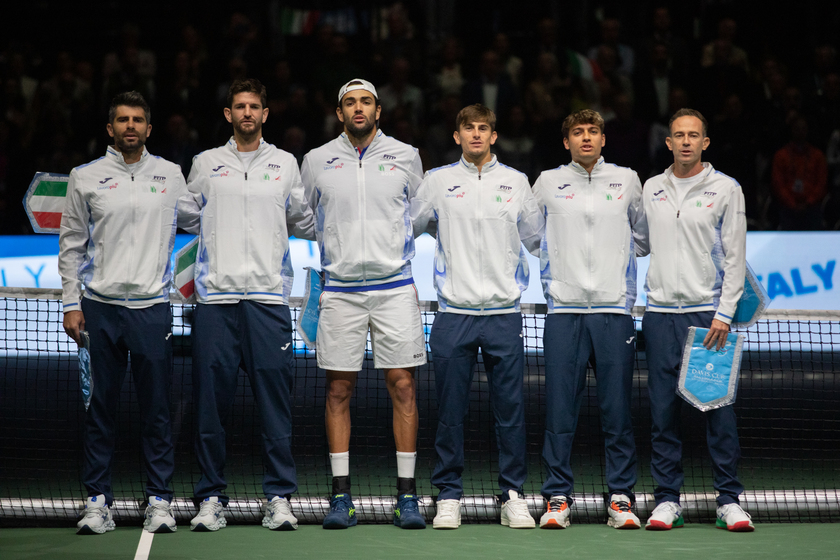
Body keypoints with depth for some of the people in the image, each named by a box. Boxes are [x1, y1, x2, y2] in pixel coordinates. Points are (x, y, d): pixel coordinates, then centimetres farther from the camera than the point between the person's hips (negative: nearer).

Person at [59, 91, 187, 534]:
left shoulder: (171, 175, 8)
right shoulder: (85, 178, 5)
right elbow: (71, 245, 8)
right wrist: (71, 304, 2)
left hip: (153, 308, 0)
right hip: (100, 307, 0)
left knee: (157, 409, 0)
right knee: (100, 407, 2)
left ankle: (159, 501, 6)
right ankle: (98, 501, 7)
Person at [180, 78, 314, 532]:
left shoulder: (285, 164, 13)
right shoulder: (206, 164, 12)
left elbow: (304, 223, 20)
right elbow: (189, 220, 18)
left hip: (269, 296, 0)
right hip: (215, 296, 0)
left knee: (274, 398, -3)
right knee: (210, 400, -2)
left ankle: (279, 498, 1)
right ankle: (211, 499, 4)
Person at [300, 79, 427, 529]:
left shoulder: (405, 156, 6)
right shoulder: (317, 160, 7)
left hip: (395, 286, 0)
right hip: (340, 288, 1)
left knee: (403, 387, -2)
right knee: (339, 390, 1)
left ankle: (407, 496, 2)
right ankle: (341, 497, 5)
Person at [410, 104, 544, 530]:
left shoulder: (515, 182, 11)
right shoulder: (438, 181, 7)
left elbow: (537, 238, 21)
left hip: (504, 313, 1)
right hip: (454, 314, -1)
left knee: (510, 410, 0)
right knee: (450, 411, 1)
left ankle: (513, 495, 8)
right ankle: (448, 495, 9)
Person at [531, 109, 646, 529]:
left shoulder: (627, 180, 12)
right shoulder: (548, 183, 9)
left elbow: (644, 238, 24)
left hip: (615, 309, 1)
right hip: (564, 311, 0)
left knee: (617, 409, 0)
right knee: (559, 410, -3)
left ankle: (621, 497, 4)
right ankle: (558, 497, 2)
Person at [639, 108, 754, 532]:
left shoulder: (725, 189, 1)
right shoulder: (651, 189, 11)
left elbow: (735, 256, -2)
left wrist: (725, 313, -10)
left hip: (708, 312, -3)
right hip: (660, 312, 3)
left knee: (718, 408, -4)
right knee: (663, 410, 2)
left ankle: (729, 501, 2)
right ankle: (667, 500, 8)